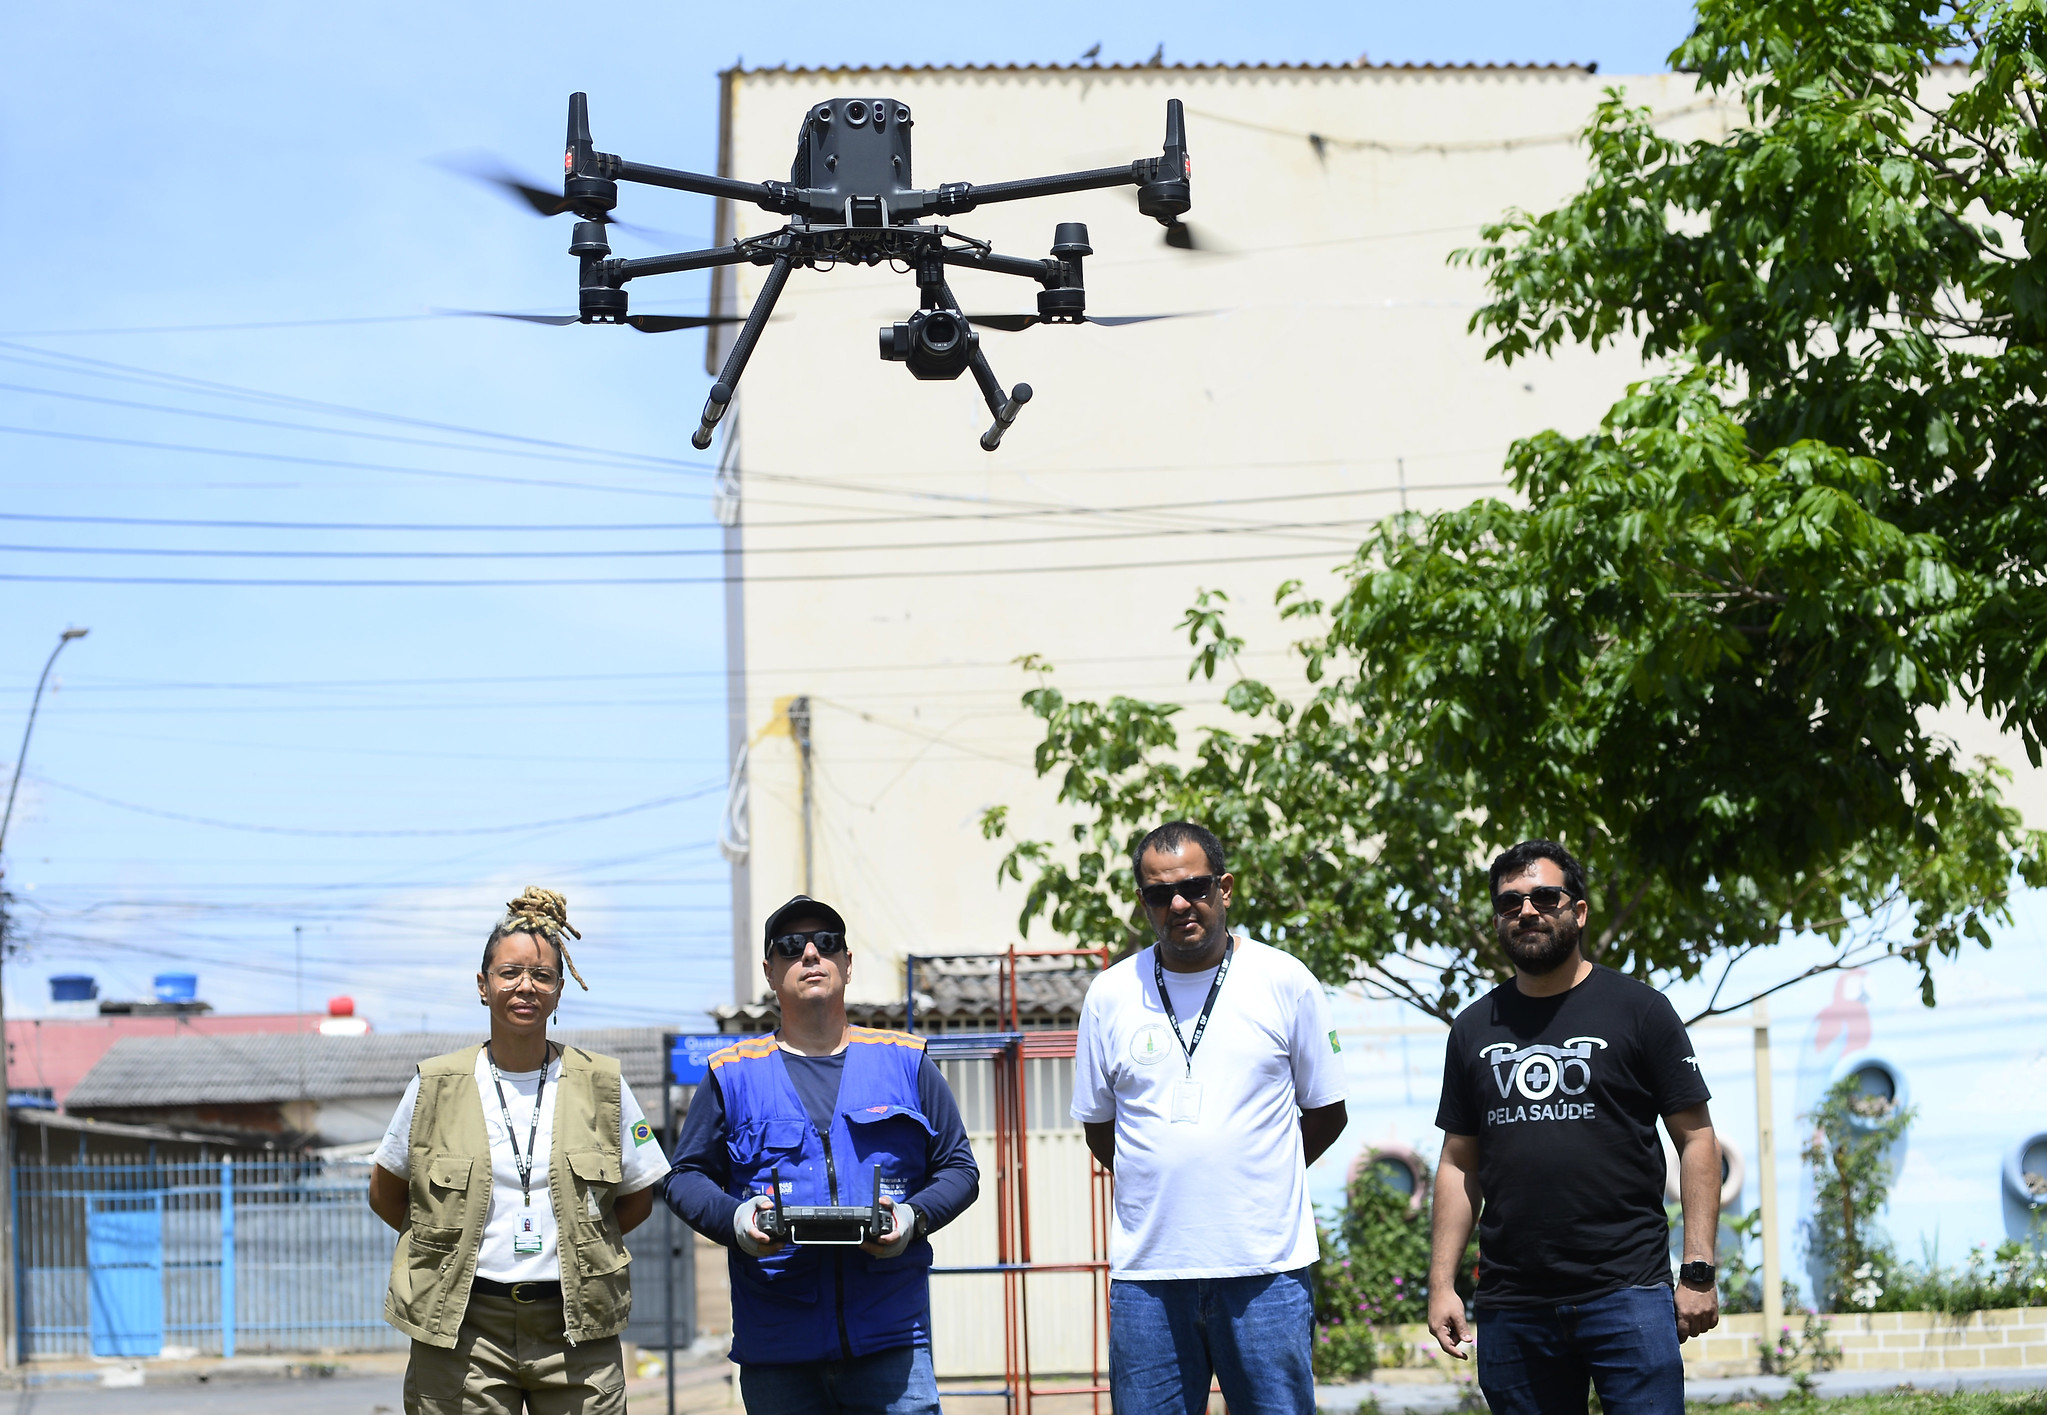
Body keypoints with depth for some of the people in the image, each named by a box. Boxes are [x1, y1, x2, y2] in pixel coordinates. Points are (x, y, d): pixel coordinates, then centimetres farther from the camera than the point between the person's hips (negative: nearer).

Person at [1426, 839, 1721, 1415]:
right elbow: (1459, 1164, 15)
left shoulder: (1637, 1010, 2)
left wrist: (1698, 1270, -7)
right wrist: (1442, 1282, 7)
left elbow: (1696, 1139, 1)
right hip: (1511, 1307, 3)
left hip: (1628, 1298, -3)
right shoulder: (1474, 1028, 13)